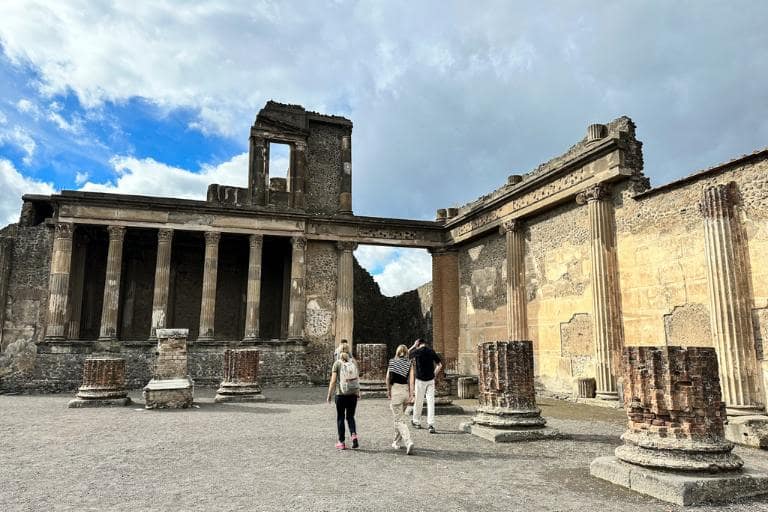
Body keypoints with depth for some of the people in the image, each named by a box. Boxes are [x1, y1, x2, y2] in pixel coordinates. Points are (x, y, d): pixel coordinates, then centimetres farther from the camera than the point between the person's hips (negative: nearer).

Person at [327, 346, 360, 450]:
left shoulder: (337, 363, -5)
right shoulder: (353, 362, 3)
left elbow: (333, 381, -9)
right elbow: (356, 378, 6)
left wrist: (329, 395, -2)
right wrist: (358, 392, 18)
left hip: (341, 394, -2)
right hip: (353, 393, 2)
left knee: (340, 418, 10)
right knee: (350, 416, 15)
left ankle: (341, 442, 14)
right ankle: (354, 435, -7)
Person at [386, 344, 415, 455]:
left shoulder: (392, 362, 3)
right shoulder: (409, 364, 4)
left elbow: (388, 377, 1)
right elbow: (411, 380, -3)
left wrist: (388, 391, 10)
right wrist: (411, 394, -2)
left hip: (395, 390, -3)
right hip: (405, 390, 3)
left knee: (400, 419, -2)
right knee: (400, 416, 22)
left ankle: (408, 442, -21)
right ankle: (396, 442, 33)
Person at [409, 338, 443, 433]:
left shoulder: (417, 351, -7)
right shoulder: (432, 351, 4)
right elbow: (440, 365, 5)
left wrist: (414, 346, 13)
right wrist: (434, 374, 11)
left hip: (420, 380, -3)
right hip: (431, 380, 3)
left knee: (418, 402, 11)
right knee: (431, 402, 0)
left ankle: (416, 421, 26)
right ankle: (430, 425, -7)